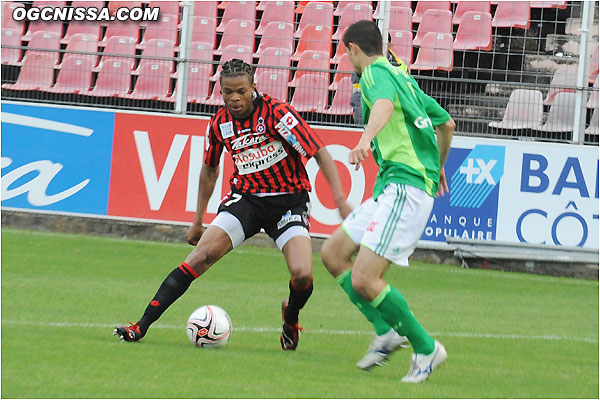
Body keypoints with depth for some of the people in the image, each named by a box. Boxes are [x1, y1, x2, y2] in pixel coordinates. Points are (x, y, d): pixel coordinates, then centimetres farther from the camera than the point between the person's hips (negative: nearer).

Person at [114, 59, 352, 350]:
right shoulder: (219, 124, -1)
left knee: (302, 274, -22)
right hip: (246, 197, 3)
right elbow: (209, 169, 18)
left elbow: (320, 154, -14)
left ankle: (290, 318, 16)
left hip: (289, 199, -3)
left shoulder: (277, 113, -16)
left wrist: (341, 200, -23)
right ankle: (142, 325, -18)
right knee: (202, 254, -18)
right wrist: (198, 220, 21)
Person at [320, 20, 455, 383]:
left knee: (364, 280, -15)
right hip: (391, 189, 10)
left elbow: (384, 104, -30)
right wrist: (438, 167, 49)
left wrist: (366, 139, -49)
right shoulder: (402, 77, 23)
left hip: (404, 188, -10)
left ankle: (426, 347, -5)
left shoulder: (375, 72, -5)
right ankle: (387, 331, 8)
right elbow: (447, 124, 32)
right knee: (332, 252, 12)